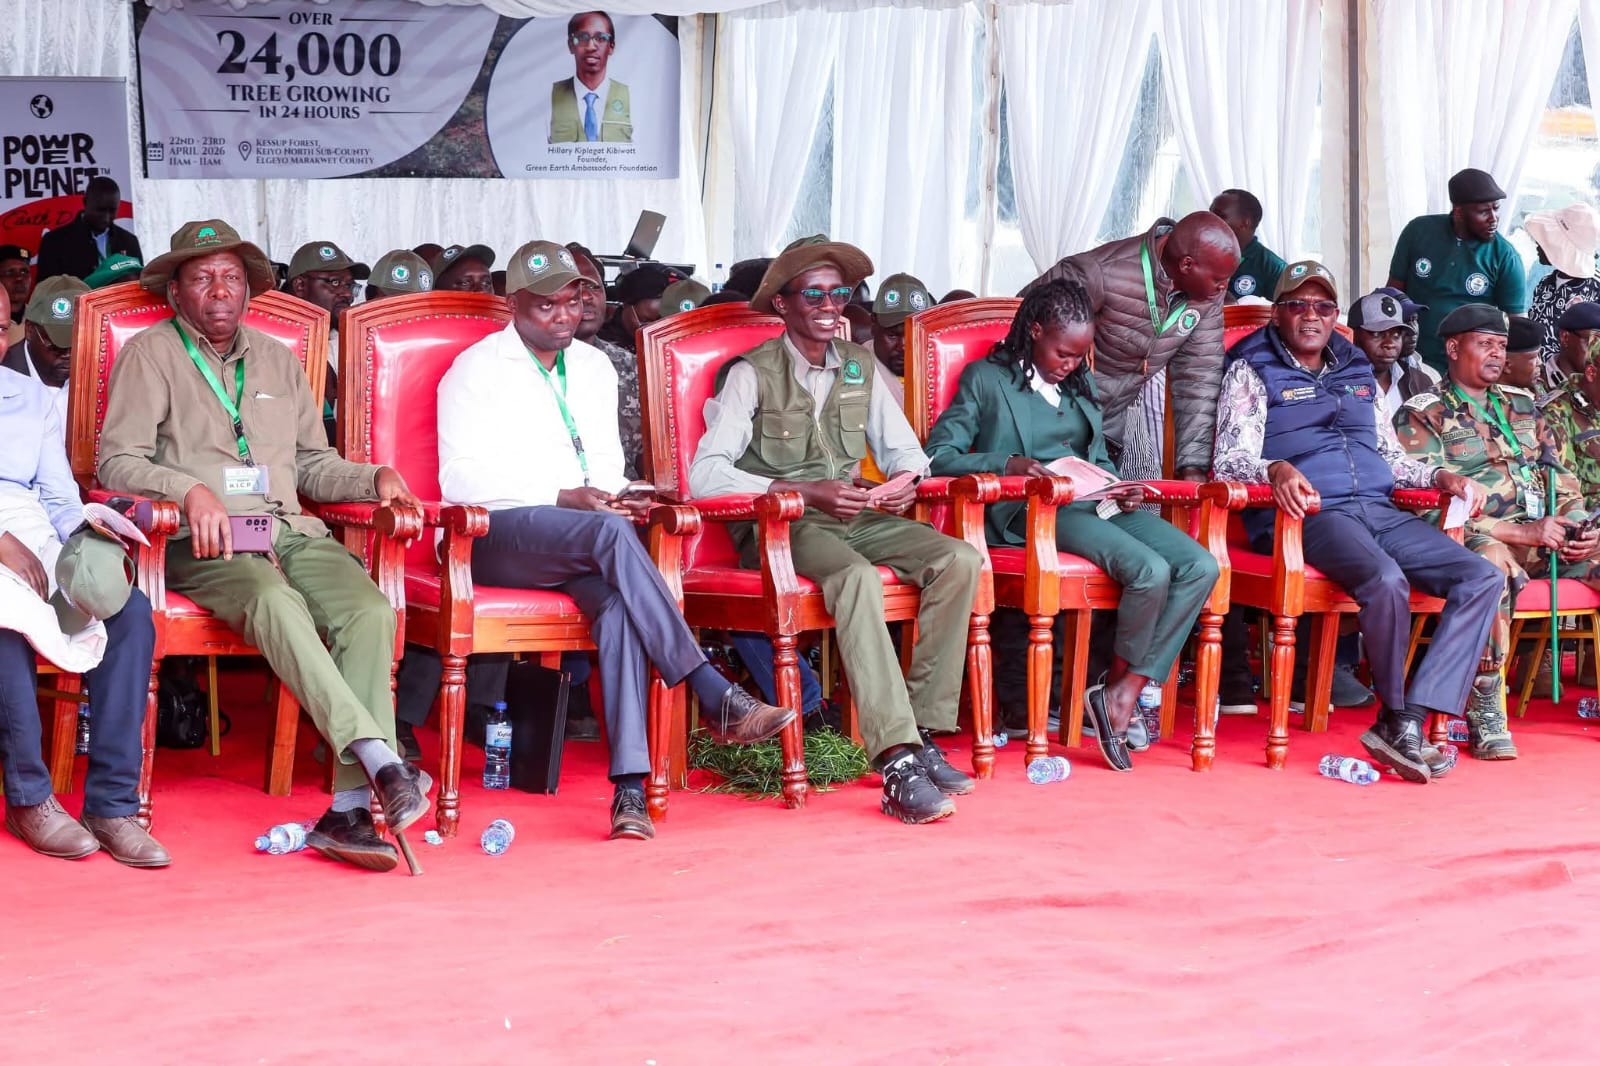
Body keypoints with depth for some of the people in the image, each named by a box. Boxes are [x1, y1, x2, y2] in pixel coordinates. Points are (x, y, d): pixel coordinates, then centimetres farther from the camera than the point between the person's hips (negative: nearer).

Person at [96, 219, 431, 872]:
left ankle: (351, 806, -33)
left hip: (290, 531, 4)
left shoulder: (279, 361, 26)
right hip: (200, 545, -4)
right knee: (273, 600, -38)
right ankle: (382, 761, -48)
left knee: (369, 609, -27)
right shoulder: (150, 355, 11)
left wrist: (374, 478, 6)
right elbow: (117, 461, 1)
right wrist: (191, 490, -17)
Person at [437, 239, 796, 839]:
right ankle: (714, 696, -40)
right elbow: (461, 479, -7)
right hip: (495, 536, -4)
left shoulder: (595, 368, 20)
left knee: (617, 597, -32)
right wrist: (565, 498, -15)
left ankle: (630, 786, -43)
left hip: (577, 541, 5)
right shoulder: (477, 369, 2)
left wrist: (617, 495, -2)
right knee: (611, 533, -35)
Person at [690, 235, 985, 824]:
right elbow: (705, 474, -16)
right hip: (778, 527, -6)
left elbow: (903, 447, 18)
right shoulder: (752, 374, -6)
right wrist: (806, 491, -23)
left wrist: (907, 478, -8)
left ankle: (923, 731, -17)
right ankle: (899, 764, -42)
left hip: (854, 517, 6)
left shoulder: (861, 367, 12)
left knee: (960, 560, -18)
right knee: (857, 577, -37)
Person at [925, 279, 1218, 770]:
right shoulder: (987, 379, 6)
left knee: (1201, 567, -18)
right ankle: (1121, 689, -5)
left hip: (1096, 505, 7)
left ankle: (1124, 693, -16)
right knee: (1150, 570, -30)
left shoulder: (1082, 384, 26)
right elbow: (939, 454, -3)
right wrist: (1007, 464, -20)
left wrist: (1120, 487, 5)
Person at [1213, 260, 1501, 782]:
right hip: (1309, 512, -6)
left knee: (1483, 578, -15)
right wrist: (1276, 470, -26)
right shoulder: (1252, 371, 9)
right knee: (1387, 579, -36)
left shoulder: (1357, 372, 26)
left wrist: (1440, 476, 10)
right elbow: (1230, 460, -4)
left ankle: (1411, 721, -24)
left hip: (1379, 510, 6)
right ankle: (1395, 716, -16)